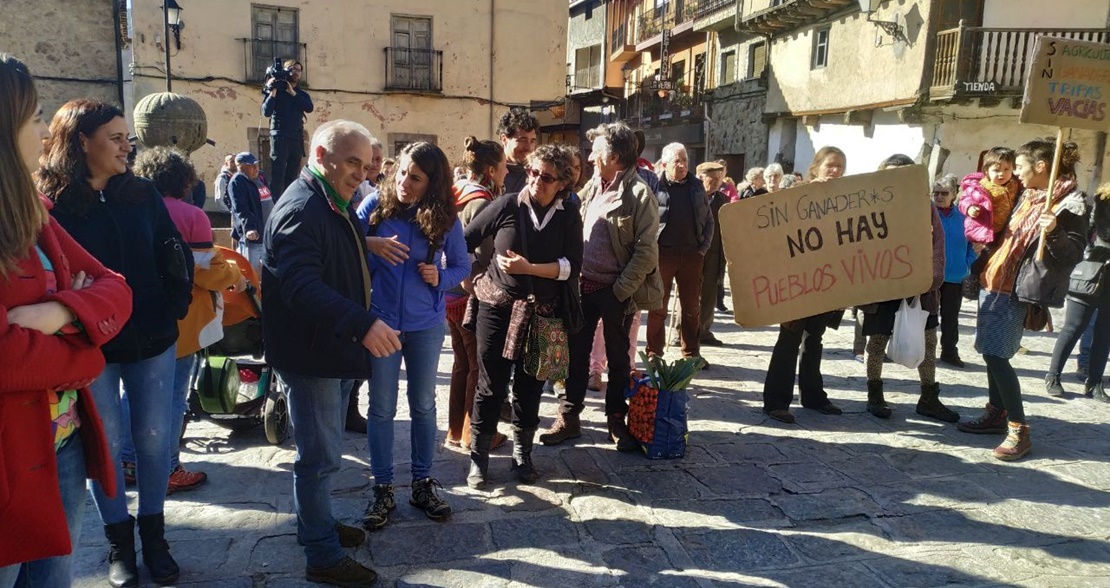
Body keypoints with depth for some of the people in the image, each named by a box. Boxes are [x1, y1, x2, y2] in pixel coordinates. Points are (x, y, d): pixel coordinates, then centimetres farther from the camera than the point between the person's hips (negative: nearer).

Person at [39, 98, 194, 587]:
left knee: (154, 437, 9)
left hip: (152, 340, 3)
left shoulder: (142, 194, 3)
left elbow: (174, 254, 7)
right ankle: (119, 542, 26)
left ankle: (153, 533, 26)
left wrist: (176, 307, 0)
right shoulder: (49, 202, -7)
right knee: (106, 442, 9)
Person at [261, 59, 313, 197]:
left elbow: (309, 108, -4)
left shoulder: (302, 94, 17)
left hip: (297, 138, 4)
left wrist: (293, 93, -9)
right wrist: (273, 91, -12)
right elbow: (266, 112, -7)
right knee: (277, 174, -12)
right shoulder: (275, 90, 6)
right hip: (280, 137, -4)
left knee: (292, 176, 4)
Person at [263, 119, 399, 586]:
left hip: (335, 349, 10)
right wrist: (363, 324, -42)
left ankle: (315, 523, 40)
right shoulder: (300, 208, -20)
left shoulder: (335, 205, 13)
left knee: (320, 451, 22)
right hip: (310, 354, -10)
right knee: (321, 456, 1)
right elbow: (301, 285, -34)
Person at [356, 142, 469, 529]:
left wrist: (441, 278, -14)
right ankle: (382, 488, 22)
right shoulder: (375, 205, -6)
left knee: (423, 405, 12)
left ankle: (423, 483, 28)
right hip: (380, 322, -1)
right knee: (382, 408, 7)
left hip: (426, 325, 1)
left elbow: (462, 265, 5)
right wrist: (370, 243, -23)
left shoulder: (445, 218, -4)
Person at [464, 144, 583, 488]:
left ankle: (522, 454, 28)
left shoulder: (569, 217, 0)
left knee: (529, 387, 11)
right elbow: (464, 242, 1)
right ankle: (478, 458, 16)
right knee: (491, 386, 3)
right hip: (497, 308, -1)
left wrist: (528, 268, -18)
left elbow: (572, 266, -9)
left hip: (542, 314, 2)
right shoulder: (507, 205, -5)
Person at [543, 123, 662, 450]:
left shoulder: (639, 194, -12)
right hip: (583, 285, 6)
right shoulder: (592, 187, 8)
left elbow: (646, 251, -15)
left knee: (618, 358, 10)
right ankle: (569, 417, 24)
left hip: (616, 291, -6)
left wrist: (621, 290, -16)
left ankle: (617, 420, 25)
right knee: (576, 353, 12)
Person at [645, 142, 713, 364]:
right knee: (658, 307, 4)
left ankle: (692, 354, 22)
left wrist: (704, 246, 4)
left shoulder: (696, 187, 9)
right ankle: (654, 354, 13)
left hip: (692, 254, 4)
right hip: (663, 254, -4)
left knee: (692, 307, 11)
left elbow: (708, 219, 14)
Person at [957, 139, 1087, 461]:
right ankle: (996, 414, 26)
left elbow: (1074, 255, -16)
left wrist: (1053, 233, -31)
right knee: (992, 353, 13)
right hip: (996, 281, 8)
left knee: (995, 355, -12)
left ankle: (1019, 431, -4)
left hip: (1016, 290, -8)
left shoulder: (1070, 204, -11)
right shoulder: (1028, 196, 14)